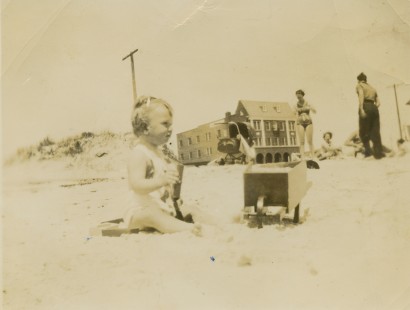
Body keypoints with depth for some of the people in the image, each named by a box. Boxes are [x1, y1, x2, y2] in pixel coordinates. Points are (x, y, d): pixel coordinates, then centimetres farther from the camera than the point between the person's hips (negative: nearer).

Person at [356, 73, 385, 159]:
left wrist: (361, 109, -20)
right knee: (375, 131, 5)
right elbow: (378, 102, 16)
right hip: (374, 108, 6)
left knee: (363, 131, 2)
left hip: (366, 107, -6)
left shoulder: (359, 85, 9)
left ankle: (368, 151, -6)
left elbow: (361, 95, -12)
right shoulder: (372, 88, 27)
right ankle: (379, 153, 1)